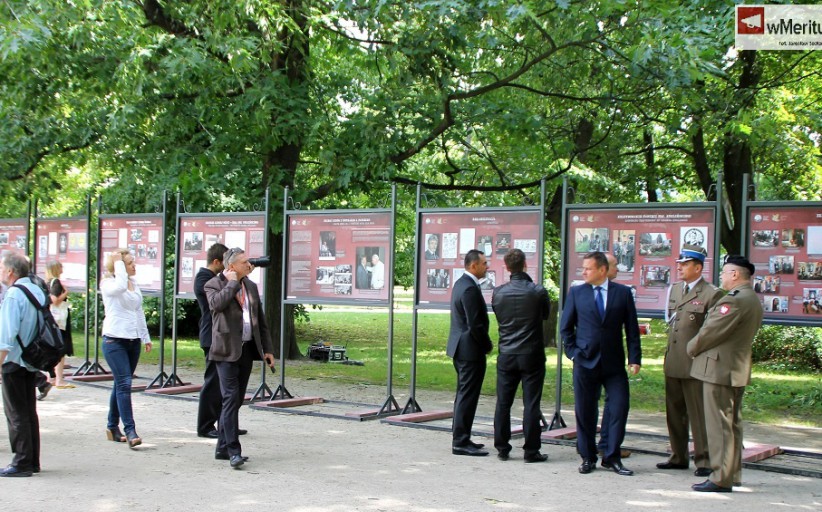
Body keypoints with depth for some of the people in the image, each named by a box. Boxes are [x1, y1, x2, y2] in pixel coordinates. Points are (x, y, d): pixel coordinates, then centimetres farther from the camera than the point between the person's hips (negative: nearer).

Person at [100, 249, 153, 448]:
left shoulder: (134, 284, 14)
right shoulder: (107, 283, -7)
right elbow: (120, 286, -32)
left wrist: (146, 337, 22)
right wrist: (118, 262, -19)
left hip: (133, 340, 7)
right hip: (115, 340, -7)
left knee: (121, 384, 12)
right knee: (124, 383, -14)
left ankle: (113, 427, 21)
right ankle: (130, 430, -16)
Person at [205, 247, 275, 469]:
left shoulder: (251, 286, 15)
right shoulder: (213, 284, -2)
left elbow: (260, 320, 18)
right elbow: (217, 303, -26)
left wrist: (267, 349, 13)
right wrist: (232, 283, -13)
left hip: (247, 349, 6)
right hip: (227, 350, -6)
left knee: (236, 400, 9)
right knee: (231, 398, -12)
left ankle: (223, 448, 17)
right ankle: (234, 451, -13)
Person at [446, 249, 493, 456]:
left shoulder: (461, 283, 12)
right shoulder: (470, 288, -20)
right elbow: (475, 324, -22)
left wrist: (484, 343, 14)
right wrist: (488, 345, -8)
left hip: (460, 346, 11)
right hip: (470, 349, -11)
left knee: (463, 394, 17)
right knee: (468, 396, -4)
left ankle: (460, 438, 24)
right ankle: (461, 442, 0)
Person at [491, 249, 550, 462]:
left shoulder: (498, 292, -4)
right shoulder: (538, 292, -11)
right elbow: (546, 314, 6)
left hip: (506, 355, 2)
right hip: (532, 355, -2)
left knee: (503, 403, 10)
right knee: (531, 404, 2)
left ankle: (502, 448, 15)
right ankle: (531, 451, 4)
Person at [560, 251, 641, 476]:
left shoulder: (623, 292, 2)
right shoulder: (576, 292, 4)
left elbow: (632, 328, 3)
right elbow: (565, 326, 9)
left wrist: (634, 358, -3)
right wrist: (573, 351, 0)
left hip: (614, 363, 0)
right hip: (585, 362, 0)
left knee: (619, 409, -4)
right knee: (585, 412, 4)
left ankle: (612, 457, 10)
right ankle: (588, 458, 17)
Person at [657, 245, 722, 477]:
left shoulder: (711, 294, -10)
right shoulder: (675, 289, 14)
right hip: (672, 363, 8)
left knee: (699, 415, -1)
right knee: (674, 414, 15)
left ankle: (703, 461, 7)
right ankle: (678, 457, 26)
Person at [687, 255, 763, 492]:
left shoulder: (733, 301, -21)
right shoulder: (754, 301, 13)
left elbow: (711, 331, -18)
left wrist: (692, 348, 0)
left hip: (720, 368, -10)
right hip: (738, 368, 10)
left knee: (719, 425, -5)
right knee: (732, 423, 16)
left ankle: (721, 478, -2)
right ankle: (733, 473, 24)